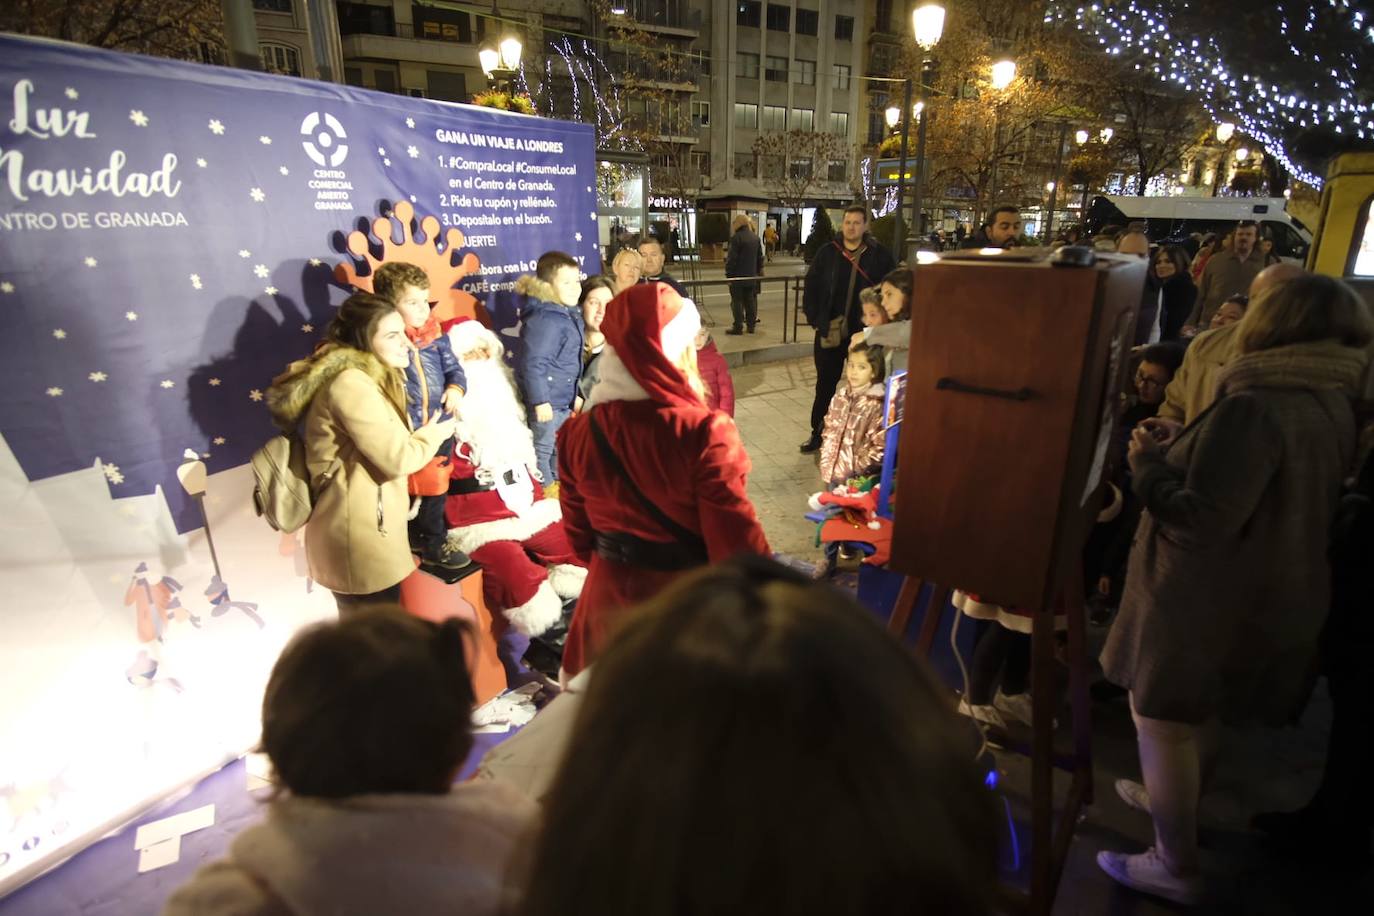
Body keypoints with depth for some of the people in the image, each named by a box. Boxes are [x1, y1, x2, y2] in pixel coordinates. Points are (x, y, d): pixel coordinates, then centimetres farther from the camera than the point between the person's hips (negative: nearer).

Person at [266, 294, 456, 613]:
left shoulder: (368, 379, 14)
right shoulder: (351, 384, -20)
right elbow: (397, 458, -20)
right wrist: (434, 434, -2)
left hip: (366, 527, 10)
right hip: (358, 534, -10)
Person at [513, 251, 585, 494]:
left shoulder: (570, 314, 8)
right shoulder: (544, 319, -23)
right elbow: (533, 364, -25)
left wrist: (575, 393, 21)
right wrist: (540, 401, -24)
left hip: (564, 396, 10)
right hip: (547, 397, -10)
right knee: (543, 446, 6)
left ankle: (559, 484, 38)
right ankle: (545, 488, 21)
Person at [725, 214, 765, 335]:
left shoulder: (736, 237, -12)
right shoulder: (755, 238, 10)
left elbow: (732, 258, -15)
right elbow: (760, 257, 15)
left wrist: (728, 273, -8)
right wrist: (759, 271, 22)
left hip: (738, 276, -6)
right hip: (751, 276, 6)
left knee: (737, 302, -1)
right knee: (750, 301, 11)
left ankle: (738, 327, -1)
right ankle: (751, 325, 14)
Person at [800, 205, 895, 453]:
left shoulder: (880, 255, -3)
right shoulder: (827, 253, 1)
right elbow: (810, 287, 5)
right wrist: (814, 318, -2)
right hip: (829, 332, 1)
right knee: (825, 384, 11)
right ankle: (818, 433, 23)